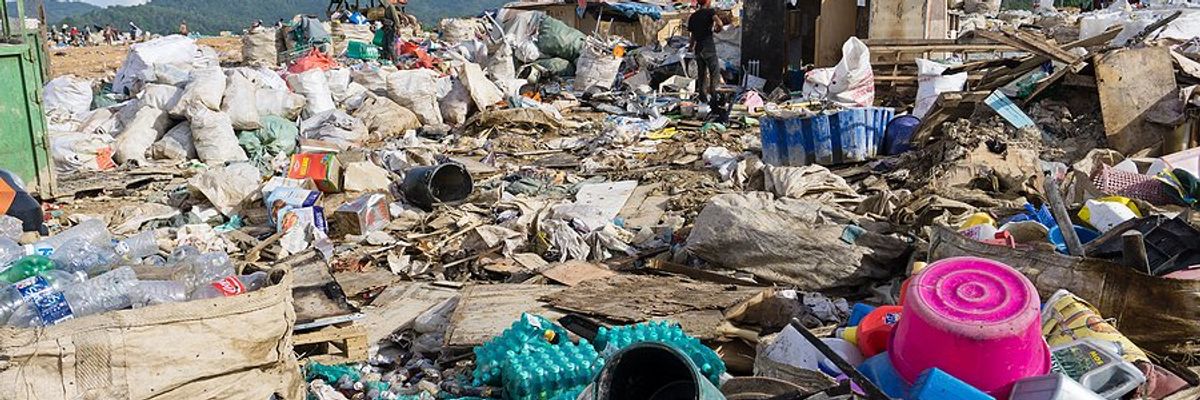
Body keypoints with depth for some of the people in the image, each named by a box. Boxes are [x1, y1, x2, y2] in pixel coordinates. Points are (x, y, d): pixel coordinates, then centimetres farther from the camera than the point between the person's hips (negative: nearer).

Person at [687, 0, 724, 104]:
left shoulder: (693, 16, 12)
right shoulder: (710, 11, -5)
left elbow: (693, 35, 15)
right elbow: (720, 23, -23)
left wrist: (691, 46, 31)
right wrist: (717, 29, -1)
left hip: (698, 49, 6)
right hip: (709, 48, -6)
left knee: (701, 74, 11)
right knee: (715, 72, 0)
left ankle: (703, 97, 12)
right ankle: (713, 94, -9)